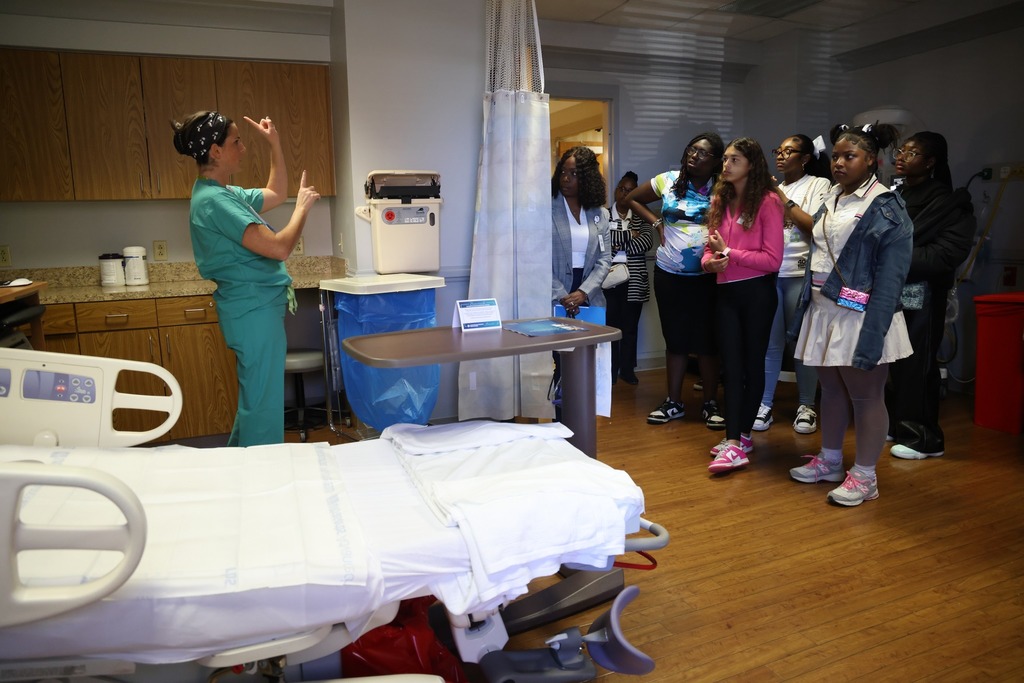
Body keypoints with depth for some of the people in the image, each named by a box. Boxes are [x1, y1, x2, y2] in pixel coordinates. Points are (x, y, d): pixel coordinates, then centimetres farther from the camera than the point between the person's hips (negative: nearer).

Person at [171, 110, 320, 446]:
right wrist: (303, 207, -7)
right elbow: (279, 247, -23)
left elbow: (275, 194, 29)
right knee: (264, 403, -4)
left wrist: (275, 143, 20)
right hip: (255, 310, -11)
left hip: (256, 308, 11)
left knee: (254, 399, 19)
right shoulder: (213, 200, -17)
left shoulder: (226, 193, 13)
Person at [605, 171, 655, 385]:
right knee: (611, 325, -1)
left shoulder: (641, 218, 10)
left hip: (634, 280, 2)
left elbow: (647, 241, -7)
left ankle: (628, 369, 16)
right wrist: (628, 235, -9)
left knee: (630, 326, 6)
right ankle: (611, 371, 8)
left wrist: (617, 246, -13)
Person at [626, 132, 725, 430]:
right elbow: (633, 199, 14)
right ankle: (674, 402, 21)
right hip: (669, 274, 2)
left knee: (707, 340, 5)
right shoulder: (667, 180, 2)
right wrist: (656, 222, 5)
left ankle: (711, 404, 19)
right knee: (675, 338, 10)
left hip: (707, 276, -2)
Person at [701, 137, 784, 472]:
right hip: (726, 291, 5)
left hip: (757, 292, -5)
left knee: (752, 364, 7)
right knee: (731, 366, 3)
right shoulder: (720, 200, 10)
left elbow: (772, 259, -13)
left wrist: (729, 253, -13)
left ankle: (740, 437, 17)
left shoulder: (767, 201, -8)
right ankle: (736, 442, 6)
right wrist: (710, 261, -10)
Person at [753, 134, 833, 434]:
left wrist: (785, 201, -7)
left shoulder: (819, 184, 5)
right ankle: (764, 404, 8)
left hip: (801, 274, -3)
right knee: (769, 342, 2)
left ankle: (806, 406, 11)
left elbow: (817, 227, -9)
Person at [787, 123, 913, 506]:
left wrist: (873, 332, -22)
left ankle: (865, 477, 15)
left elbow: (889, 277, -15)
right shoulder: (832, 199, 12)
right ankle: (829, 461, 31)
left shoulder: (885, 208, -9)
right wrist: (805, 309, 11)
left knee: (866, 396, 3)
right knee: (831, 390, 16)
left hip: (859, 318, -7)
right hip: (824, 312, 7)